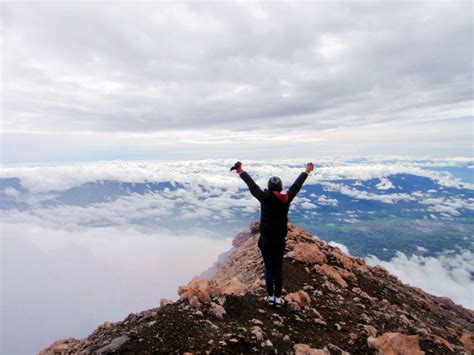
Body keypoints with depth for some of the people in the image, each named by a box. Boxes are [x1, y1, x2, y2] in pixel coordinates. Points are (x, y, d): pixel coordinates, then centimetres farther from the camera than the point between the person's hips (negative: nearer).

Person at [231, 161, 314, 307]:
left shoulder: (264, 198, -13)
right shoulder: (286, 199, -7)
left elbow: (252, 185, -5)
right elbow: (296, 185, 5)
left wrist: (241, 171, 6)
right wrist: (307, 171, 20)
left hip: (266, 240, -1)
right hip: (280, 240, 1)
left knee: (268, 268, 10)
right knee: (278, 269, 12)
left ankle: (270, 296, 21)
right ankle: (278, 297, 20)